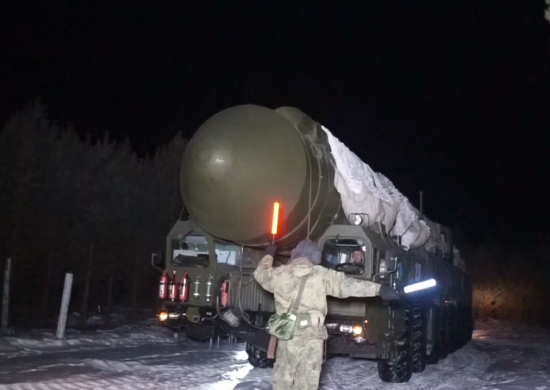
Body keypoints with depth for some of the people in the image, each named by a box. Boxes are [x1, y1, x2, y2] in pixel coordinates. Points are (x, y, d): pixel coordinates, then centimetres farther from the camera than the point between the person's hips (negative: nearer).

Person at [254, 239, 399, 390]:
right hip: (313, 336, 0)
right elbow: (347, 284, -3)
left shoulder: (279, 273, 4)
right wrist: (379, 289, -3)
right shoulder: (321, 274, 0)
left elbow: (261, 273, 24)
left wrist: (268, 255, 44)